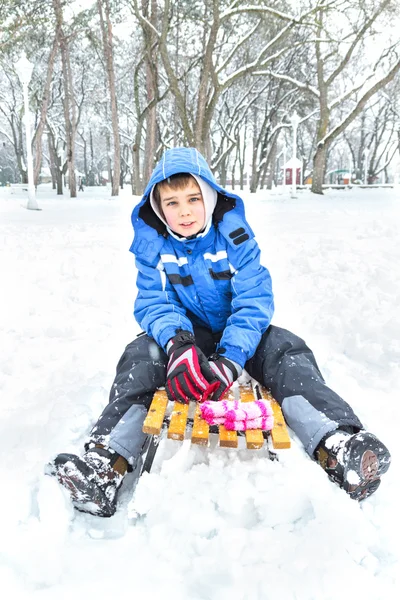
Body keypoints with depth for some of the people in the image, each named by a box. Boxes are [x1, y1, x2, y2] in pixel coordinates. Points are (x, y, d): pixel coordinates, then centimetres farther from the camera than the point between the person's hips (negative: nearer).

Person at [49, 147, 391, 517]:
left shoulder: (234, 234, -13)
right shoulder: (152, 243, -8)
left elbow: (254, 301, -20)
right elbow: (152, 304, -15)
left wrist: (230, 357, -38)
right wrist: (178, 344, -39)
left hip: (237, 333, 0)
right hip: (184, 333, 1)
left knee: (286, 349, -27)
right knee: (141, 355, -27)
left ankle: (335, 444, -44)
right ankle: (108, 461, -41)